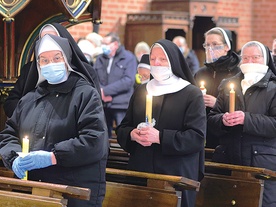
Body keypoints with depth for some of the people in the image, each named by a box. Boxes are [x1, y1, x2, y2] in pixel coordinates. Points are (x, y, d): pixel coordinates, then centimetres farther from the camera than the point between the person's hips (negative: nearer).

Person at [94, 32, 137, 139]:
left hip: (121, 105, -4)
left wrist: (105, 90, -14)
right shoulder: (100, 59, 12)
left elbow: (128, 81, -11)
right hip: (103, 105, 4)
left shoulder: (129, 58, -1)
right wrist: (101, 93, -15)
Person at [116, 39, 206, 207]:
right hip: (140, 172, 4)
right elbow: (122, 129, 16)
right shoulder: (141, 91, 14)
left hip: (176, 175, -4)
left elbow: (197, 137, -11)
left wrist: (160, 137, -19)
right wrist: (132, 135, -8)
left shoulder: (192, 94, -1)